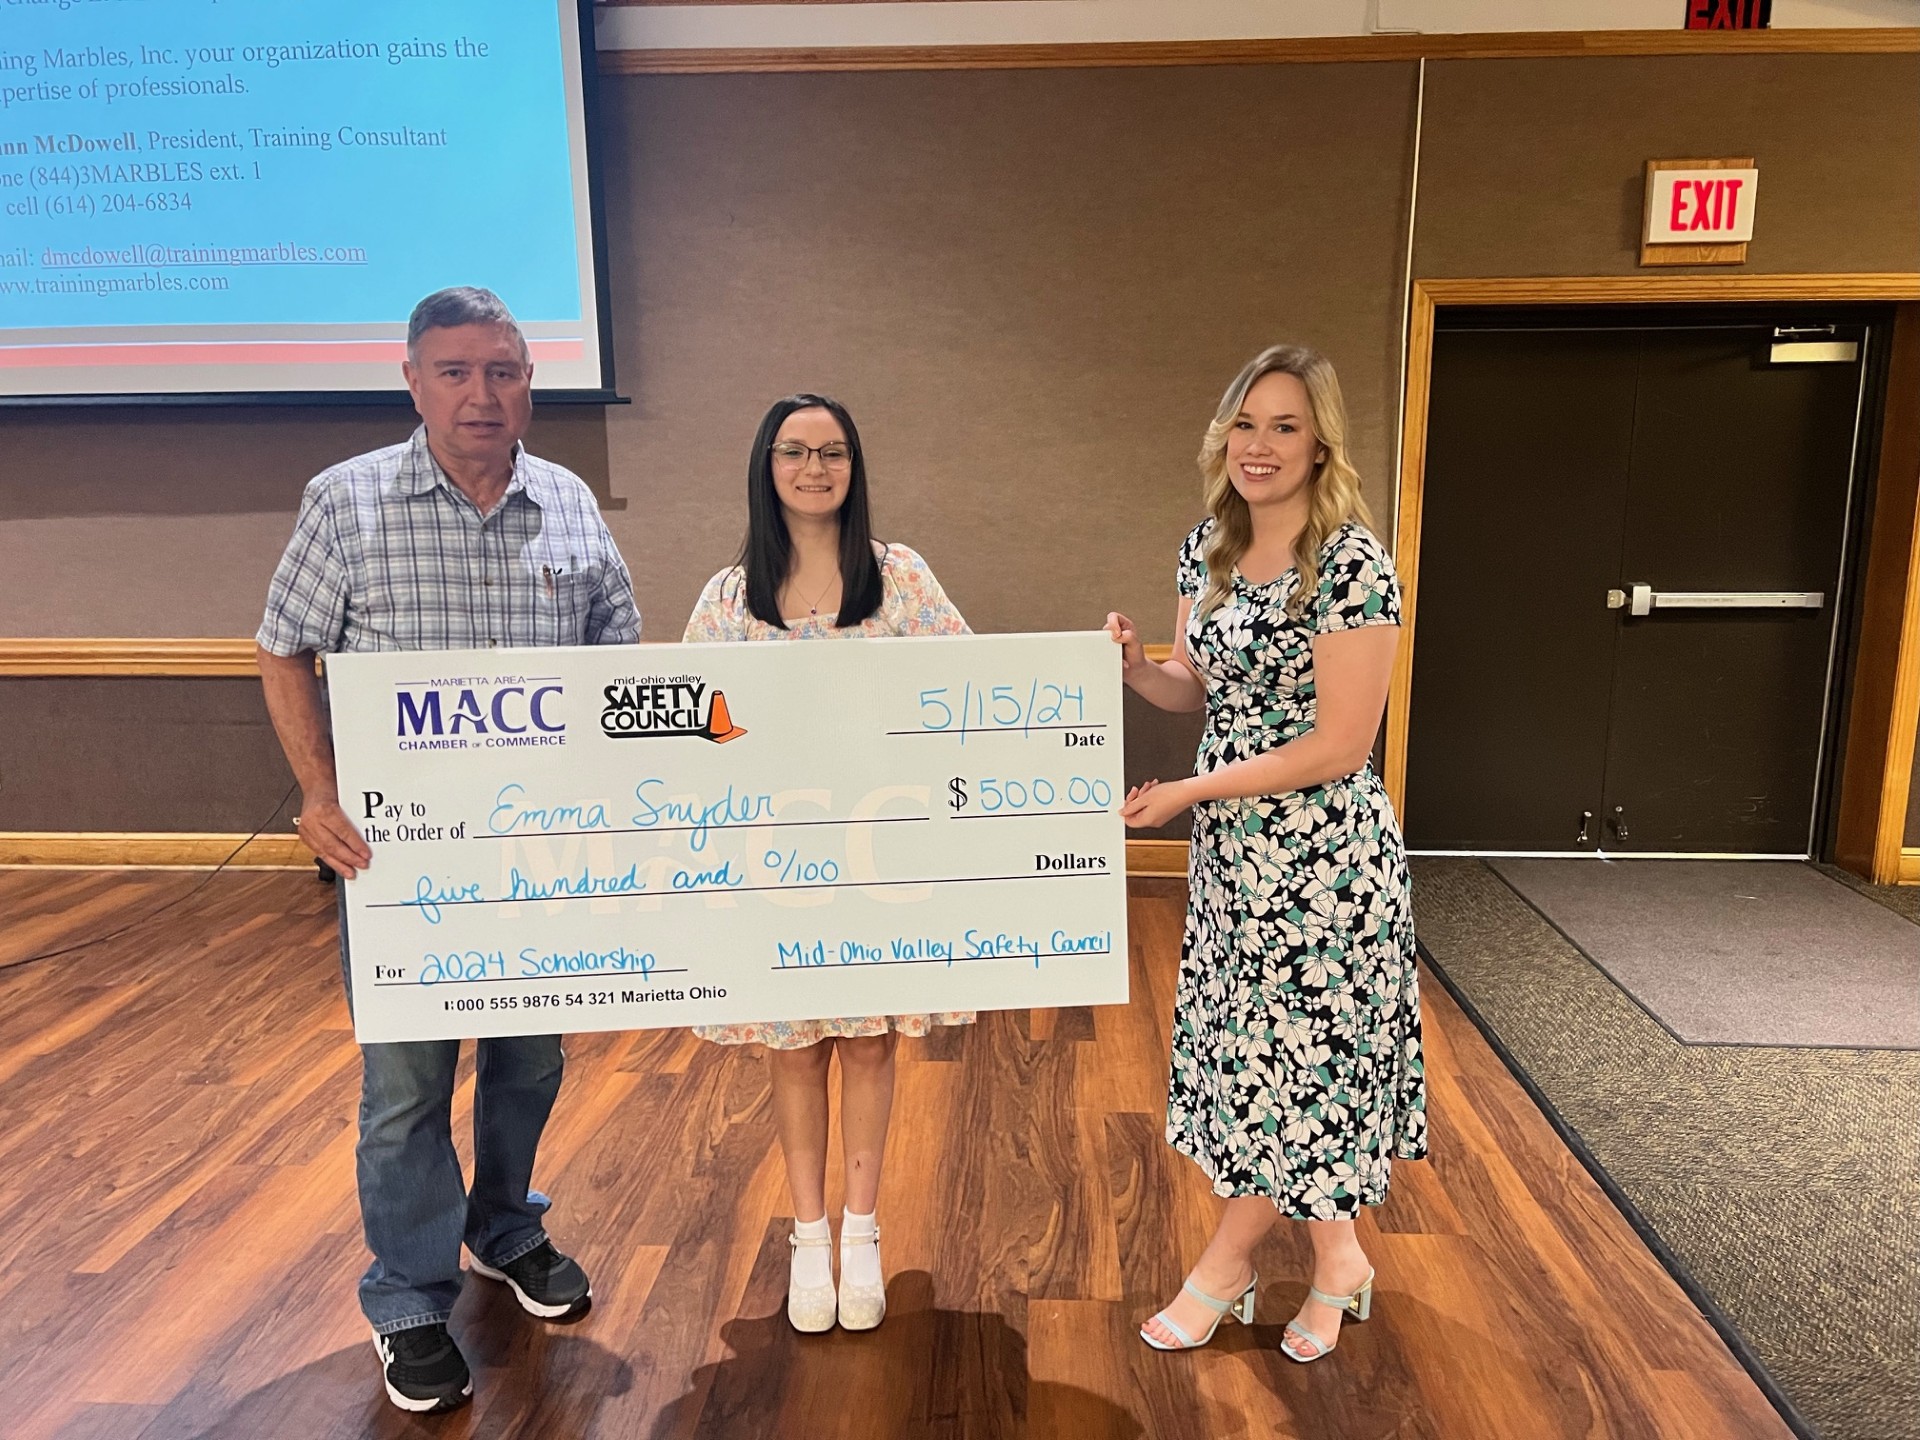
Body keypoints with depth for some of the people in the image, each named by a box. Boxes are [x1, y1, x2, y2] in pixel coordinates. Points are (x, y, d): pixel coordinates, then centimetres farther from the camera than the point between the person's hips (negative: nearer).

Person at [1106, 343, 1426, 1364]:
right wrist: (1131, 668, -10)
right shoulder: (1208, 548, 4)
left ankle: (1225, 1267, 29)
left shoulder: (1353, 564, -18)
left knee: (1302, 1049, 8)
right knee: (1258, 1048, 16)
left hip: (1323, 852, -7)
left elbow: (1338, 747, -20)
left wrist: (1185, 793, -17)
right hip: (1231, 845, 7)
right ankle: (1335, 1259, 37)